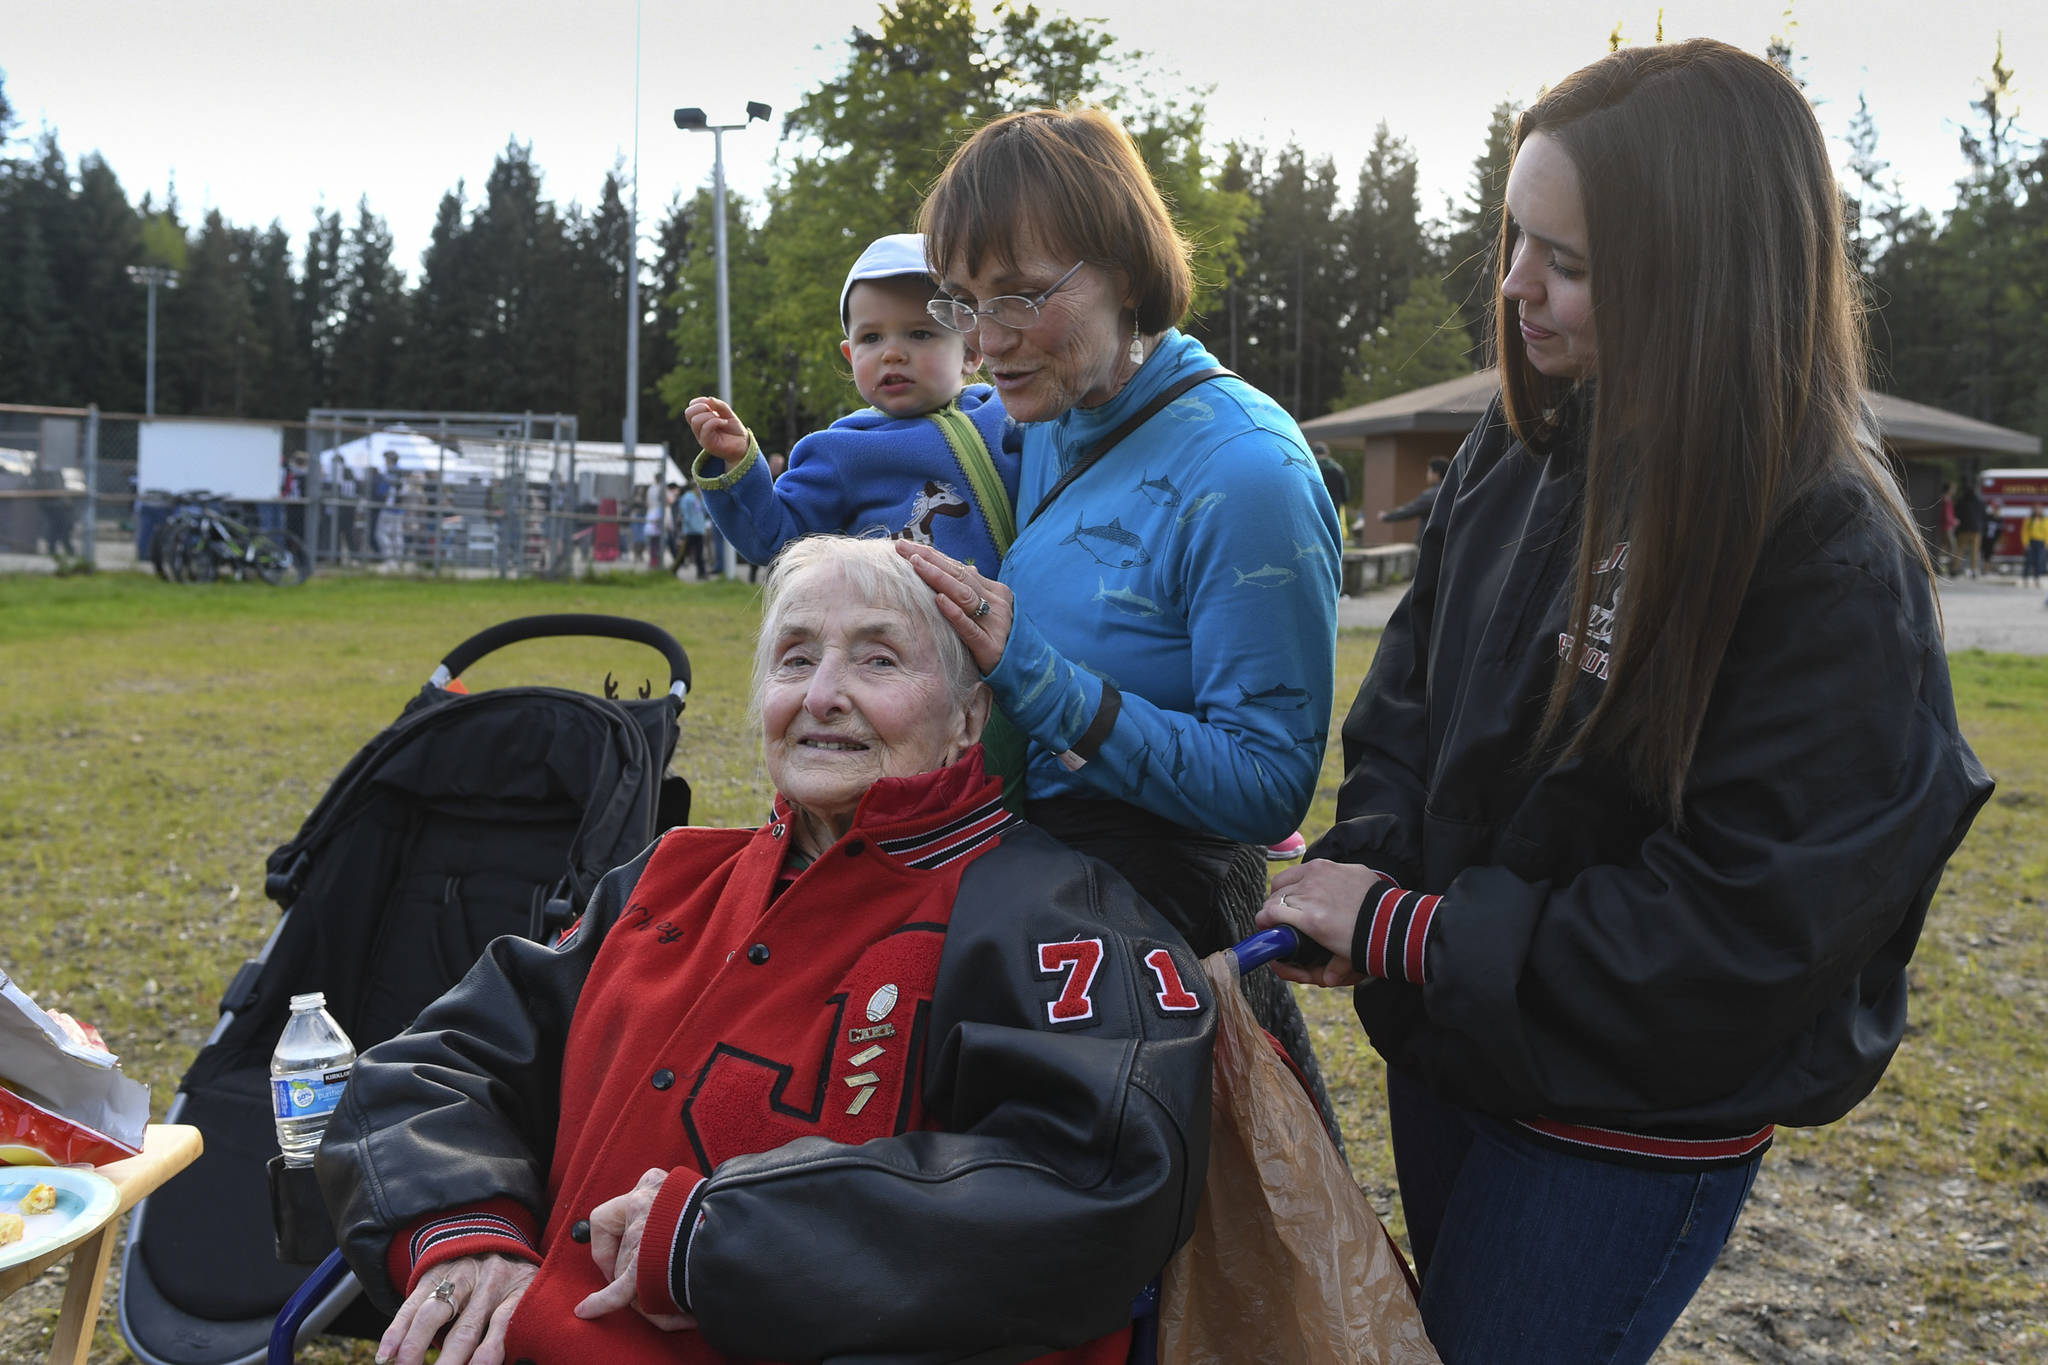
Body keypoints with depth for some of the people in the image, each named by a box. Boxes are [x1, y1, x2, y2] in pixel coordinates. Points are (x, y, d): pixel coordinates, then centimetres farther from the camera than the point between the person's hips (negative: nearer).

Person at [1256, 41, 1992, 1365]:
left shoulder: (1832, 560, -23)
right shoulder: (1520, 452, -2)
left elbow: (1741, 925, -25)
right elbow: (1410, 692, 7)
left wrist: (1409, 936, -23)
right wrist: (1366, 868, -12)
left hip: (1628, 1131, -6)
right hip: (1447, 1051, 7)